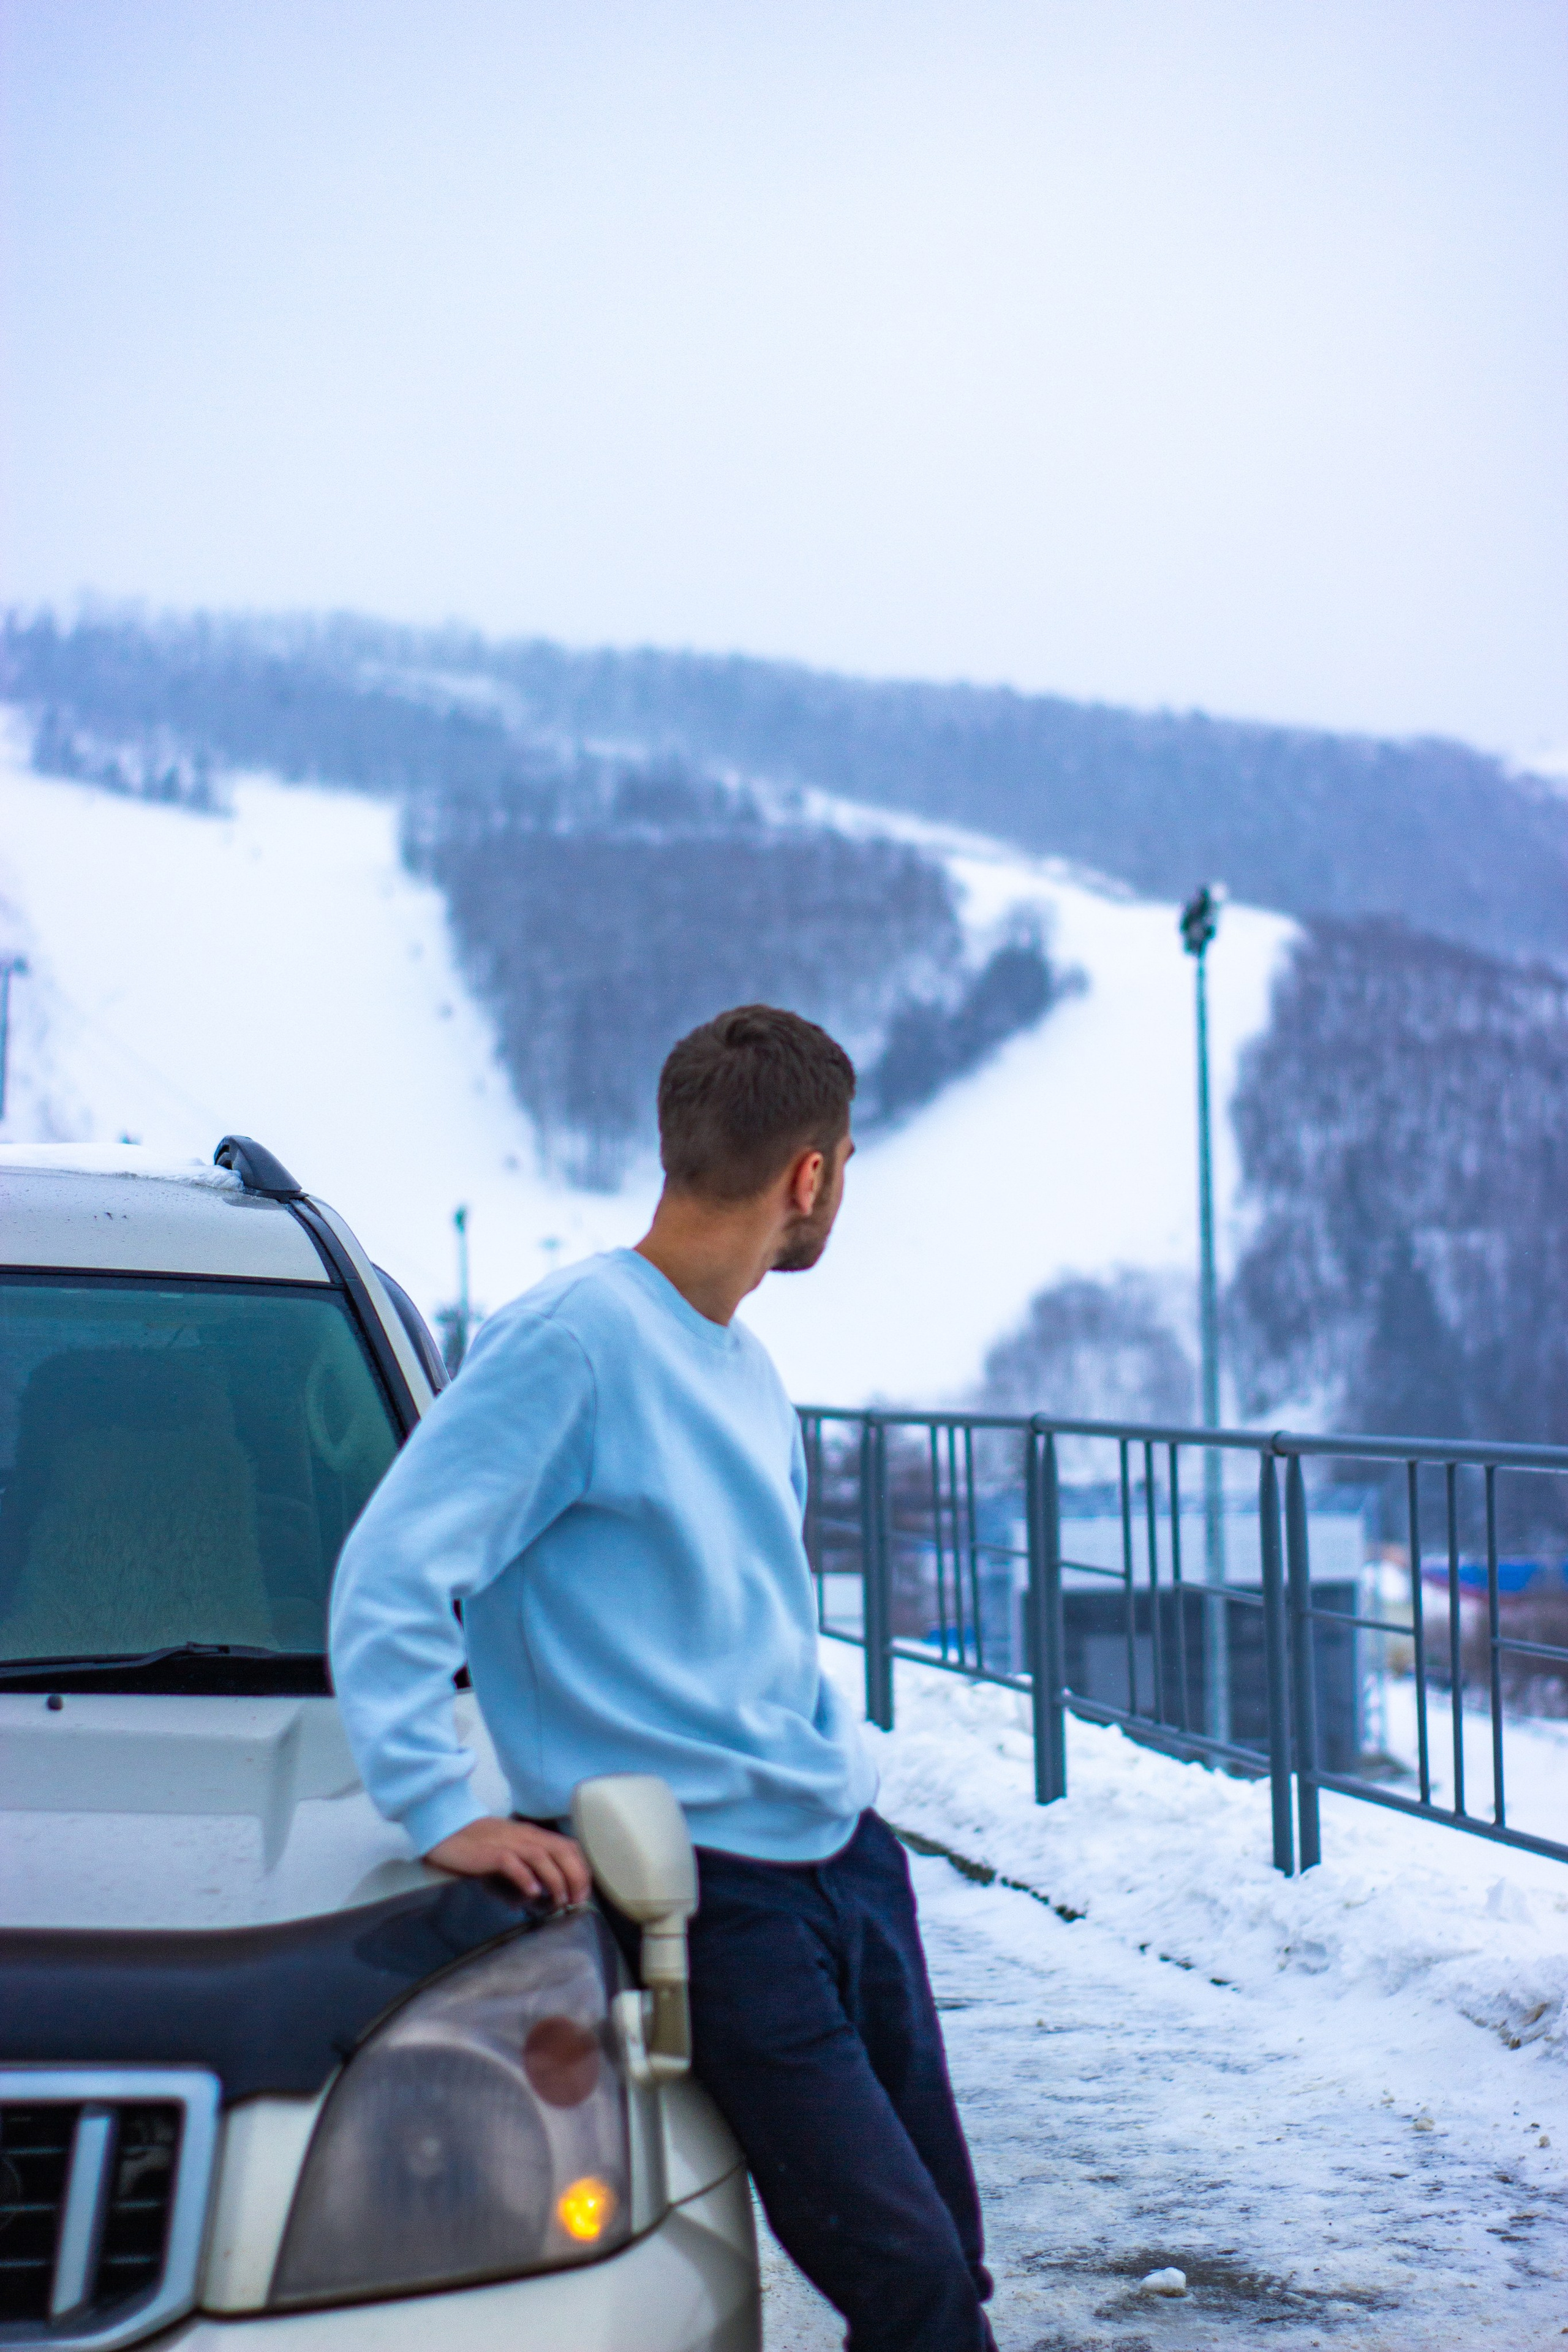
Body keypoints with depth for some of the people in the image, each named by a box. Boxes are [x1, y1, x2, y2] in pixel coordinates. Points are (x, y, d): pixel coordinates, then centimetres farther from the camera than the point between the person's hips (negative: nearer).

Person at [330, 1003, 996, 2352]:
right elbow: (389, 1582, -19)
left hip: (846, 1857, 8)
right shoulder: (572, 1340, -14)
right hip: (715, 1894, -8)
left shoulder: (746, 1369, 14)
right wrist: (441, 1812, -24)